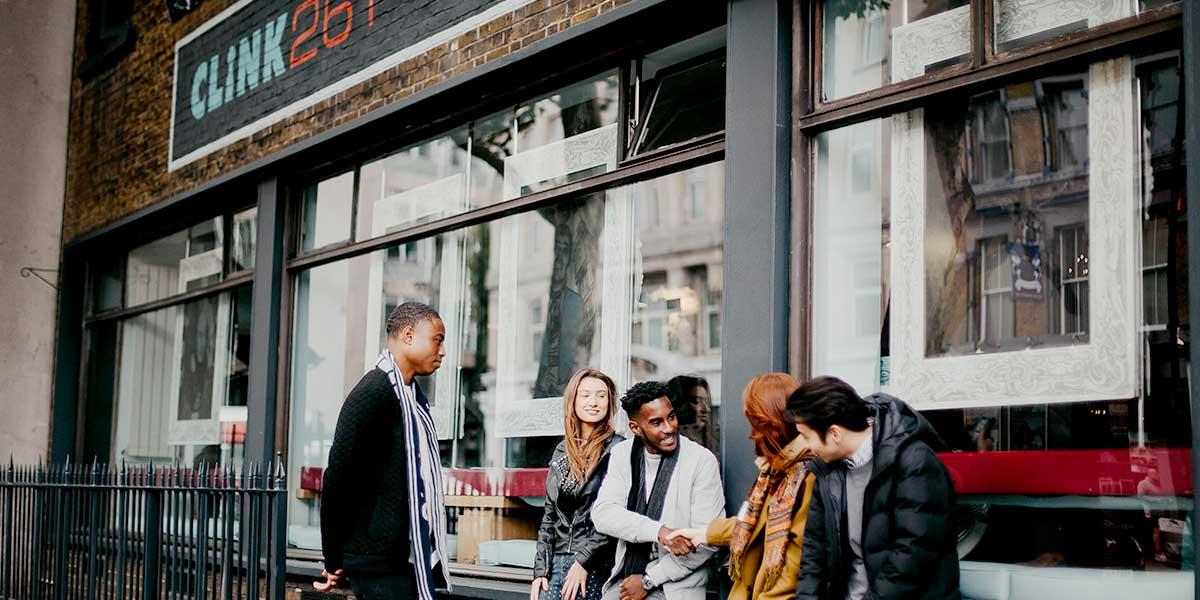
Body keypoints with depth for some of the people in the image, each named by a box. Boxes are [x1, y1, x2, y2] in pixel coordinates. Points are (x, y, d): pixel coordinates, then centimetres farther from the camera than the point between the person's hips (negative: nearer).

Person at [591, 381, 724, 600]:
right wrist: (659, 531, -23)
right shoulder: (622, 454, 4)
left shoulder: (702, 461, -8)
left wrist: (649, 581, -9)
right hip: (625, 579, 4)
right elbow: (602, 513, -9)